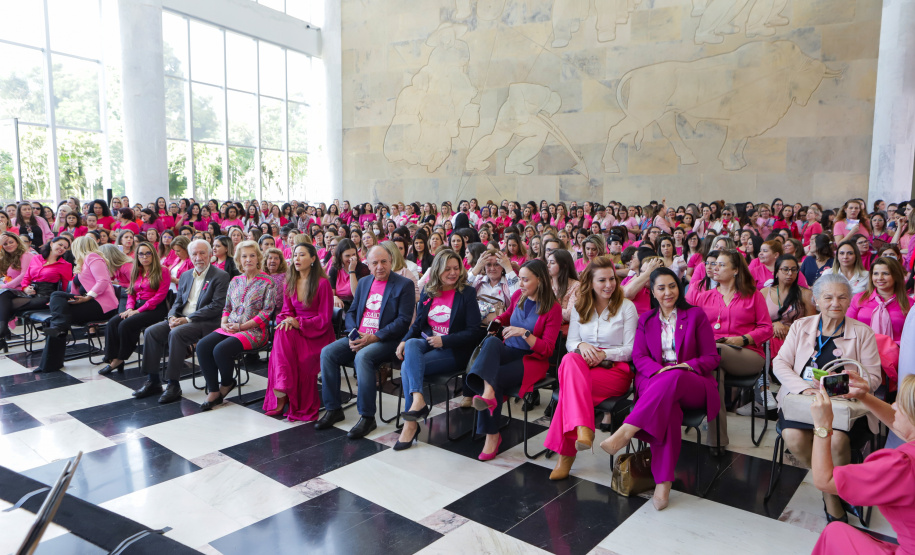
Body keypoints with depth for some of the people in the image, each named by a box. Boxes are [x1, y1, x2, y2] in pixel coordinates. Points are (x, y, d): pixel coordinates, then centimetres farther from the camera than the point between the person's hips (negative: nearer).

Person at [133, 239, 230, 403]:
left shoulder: (220, 276, -6)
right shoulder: (186, 275, 18)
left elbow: (216, 306, -14)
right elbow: (178, 301, 19)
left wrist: (188, 319, -17)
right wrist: (172, 317, -4)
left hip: (205, 322, -7)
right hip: (181, 319, 7)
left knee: (176, 333, -32)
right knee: (151, 332, -12)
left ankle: (173, 384, -23)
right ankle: (153, 381, -5)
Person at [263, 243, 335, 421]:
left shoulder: (322, 283, -7)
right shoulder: (290, 283, 11)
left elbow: (325, 318, -9)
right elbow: (287, 310, 13)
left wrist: (299, 323, -19)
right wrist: (287, 320, -11)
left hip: (318, 333, -4)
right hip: (295, 330, 5)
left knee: (304, 358, -31)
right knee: (282, 333, -30)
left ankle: (303, 407, -14)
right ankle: (281, 396, -30)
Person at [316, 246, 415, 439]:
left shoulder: (404, 284, -5)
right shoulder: (363, 282, 16)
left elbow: (403, 320, -12)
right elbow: (351, 312, 18)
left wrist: (373, 338, -19)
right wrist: (353, 334, -5)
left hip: (386, 341, -6)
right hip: (359, 337, 7)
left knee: (363, 356, -34)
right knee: (327, 352, -14)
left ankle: (367, 417, -23)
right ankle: (333, 409, -2)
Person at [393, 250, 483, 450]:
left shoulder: (467, 293, -3)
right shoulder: (427, 292, 13)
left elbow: (474, 332, -7)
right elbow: (418, 324, 17)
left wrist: (443, 341, -17)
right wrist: (404, 341, -4)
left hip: (454, 350, -5)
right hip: (427, 342, 5)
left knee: (408, 367, -27)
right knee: (412, 345, -32)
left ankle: (411, 424, -23)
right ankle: (418, 400, -43)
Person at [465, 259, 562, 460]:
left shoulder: (553, 308, -7)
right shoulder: (518, 296, 9)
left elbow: (547, 349, -10)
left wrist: (524, 333, -22)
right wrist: (498, 320, 12)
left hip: (531, 359, -4)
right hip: (508, 351, 4)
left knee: (496, 378, -32)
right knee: (491, 341, -34)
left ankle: (492, 435, -25)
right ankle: (488, 392, -57)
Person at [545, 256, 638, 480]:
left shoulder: (626, 307, 3)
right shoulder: (580, 307, 14)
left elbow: (631, 350, 0)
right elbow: (570, 342, 11)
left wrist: (603, 354, -16)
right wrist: (581, 346, -13)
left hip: (616, 369, -3)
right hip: (583, 364, 3)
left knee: (571, 383, -34)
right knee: (570, 360, -36)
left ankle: (565, 452, -32)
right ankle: (582, 429, -45)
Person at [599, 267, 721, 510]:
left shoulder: (696, 315, 11)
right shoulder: (645, 319, 18)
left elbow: (712, 357, 7)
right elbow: (638, 356, 7)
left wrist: (686, 366, -14)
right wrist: (660, 370, -15)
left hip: (693, 385, -1)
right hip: (653, 379, 1)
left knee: (674, 379, -40)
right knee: (666, 404, -38)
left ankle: (625, 432, -48)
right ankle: (663, 482, -41)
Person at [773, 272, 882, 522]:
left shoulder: (863, 333, 7)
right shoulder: (801, 326, 11)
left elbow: (873, 376, 2)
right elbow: (780, 363, 4)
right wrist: (804, 387, -14)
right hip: (803, 399, 1)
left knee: (837, 439, -31)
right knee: (793, 438, -27)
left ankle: (832, 494, -1)